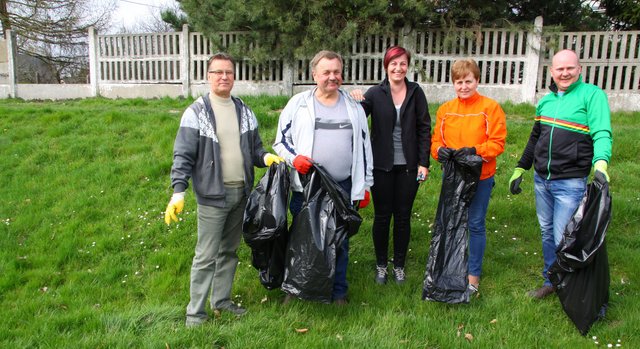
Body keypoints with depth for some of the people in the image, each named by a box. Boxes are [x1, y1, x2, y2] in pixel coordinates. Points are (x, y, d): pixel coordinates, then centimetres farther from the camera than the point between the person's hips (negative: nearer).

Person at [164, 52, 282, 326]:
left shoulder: (244, 112, 10)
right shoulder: (196, 113, -6)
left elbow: (254, 148, 15)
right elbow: (183, 156, -9)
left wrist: (266, 157, -7)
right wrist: (178, 193, -18)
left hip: (241, 193, 5)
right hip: (213, 195, -5)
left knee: (229, 251, 17)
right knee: (206, 256, 0)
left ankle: (222, 299, 33)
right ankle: (195, 311, 15)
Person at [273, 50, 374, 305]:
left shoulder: (353, 107, 9)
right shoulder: (298, 104, 2)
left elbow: (364, 148, 12)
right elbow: (281, 141, 7)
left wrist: (365, 185, 10)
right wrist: (294, 158, -14)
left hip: (343, 187, 2)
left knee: (340, 241, 10)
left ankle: (338, 291, 27)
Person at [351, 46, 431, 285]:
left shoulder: (416, 92, 1)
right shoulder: (375, 93, -2)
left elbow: (424, 129, 2)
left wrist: (423, 162, -2)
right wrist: (355, 103, -28)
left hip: (408, 166, 1)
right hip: (382, 165, -1)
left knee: (403, 216, 10)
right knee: (382, 216, 7)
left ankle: (399, 266, 26)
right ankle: (381, 265, 24)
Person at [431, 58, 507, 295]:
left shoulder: (490, 107, -6)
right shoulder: (445, 109, 5)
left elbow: (497, 143, -9)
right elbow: (436, 141, 5)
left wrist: (474, 150, -24)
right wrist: (440, 150, -17)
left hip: (480, 177, -3)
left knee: (476, 224, 4)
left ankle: (473, 275, 18)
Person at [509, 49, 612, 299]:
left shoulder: (592, 95, -7)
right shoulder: (546, 100, 12)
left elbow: (602, 134, -17)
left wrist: (600, 163, -35)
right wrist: (520, 169, 22)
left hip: (571, 183, -6)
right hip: (541, 180, 6)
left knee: (564, 239, -3)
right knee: (547, 234, 16)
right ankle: (551, 281, 31)